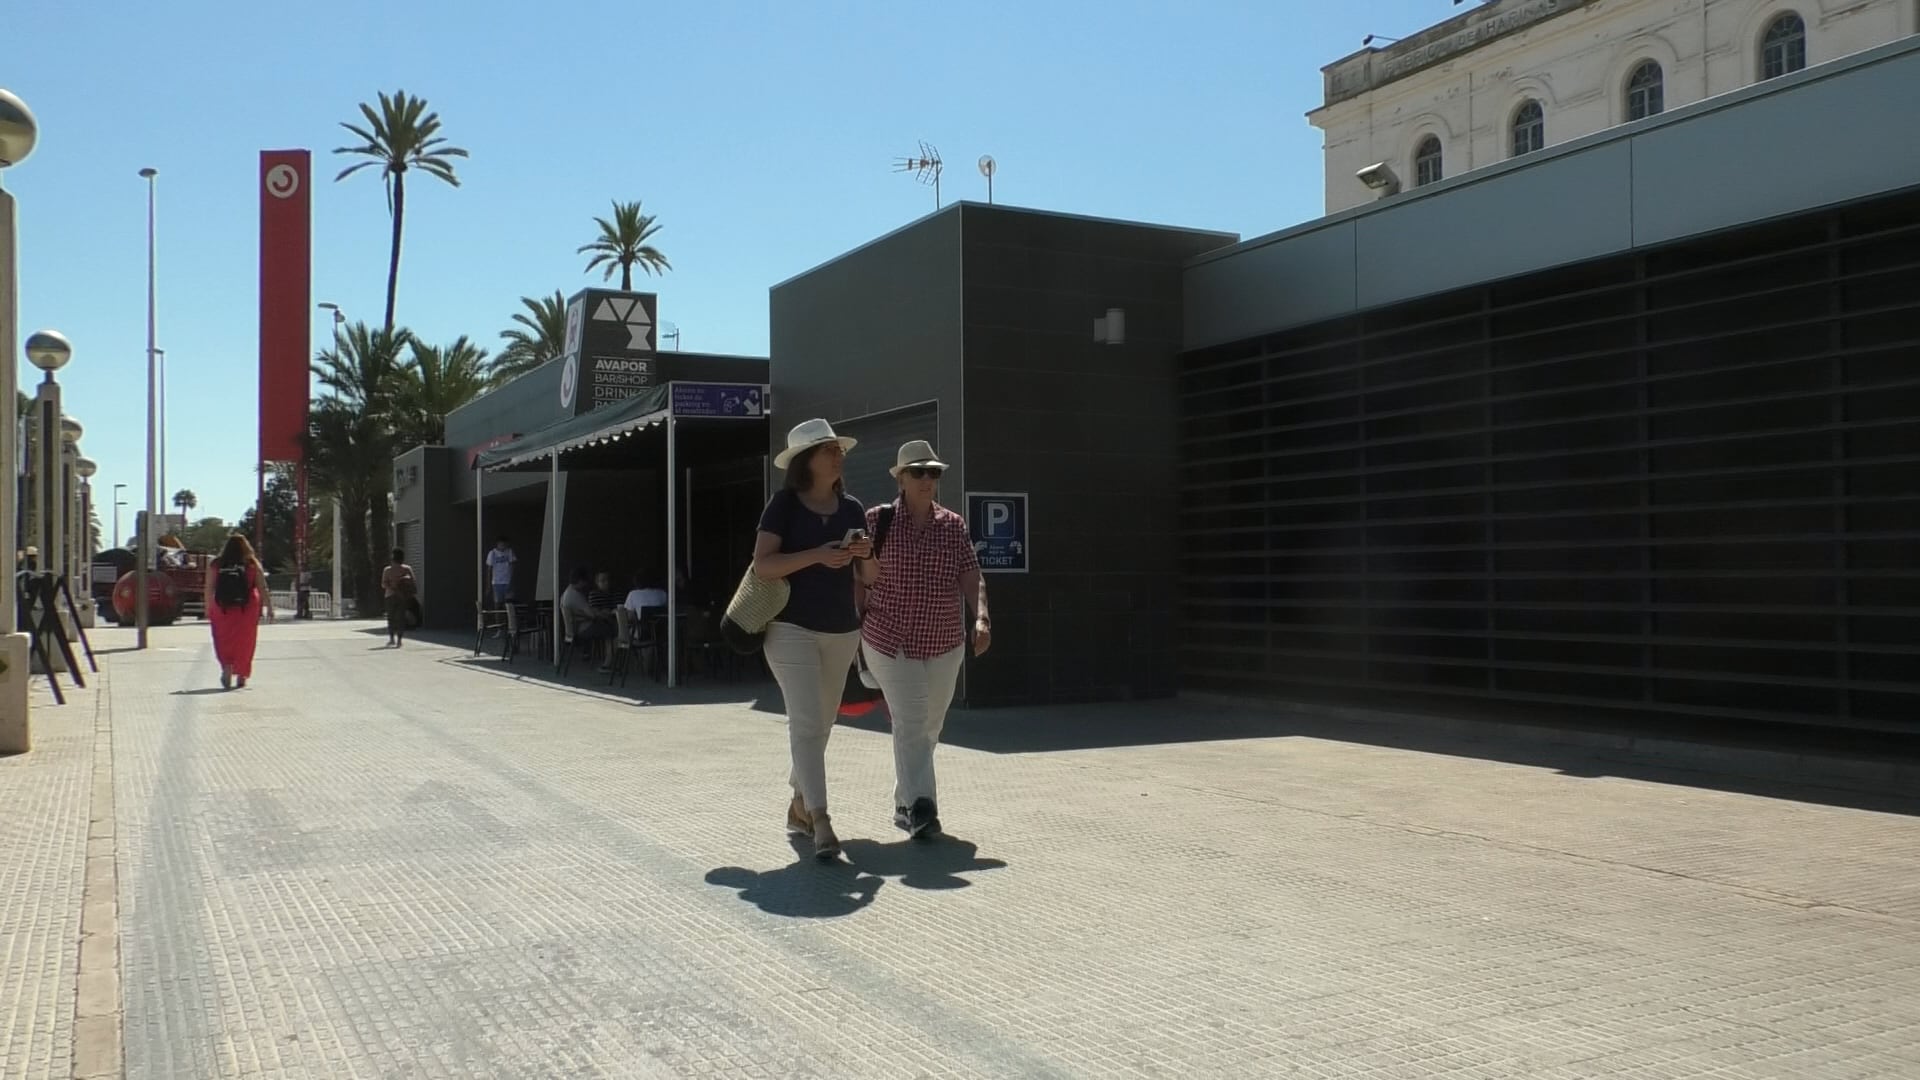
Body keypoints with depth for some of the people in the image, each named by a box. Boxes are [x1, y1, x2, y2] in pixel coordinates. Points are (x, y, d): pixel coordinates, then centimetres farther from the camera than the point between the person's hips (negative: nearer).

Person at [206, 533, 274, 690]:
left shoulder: (215, 565, 0)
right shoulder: (252, 565, -1)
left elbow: (209, 589, 1)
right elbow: (263, 589, -3)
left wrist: (208, 609, 9)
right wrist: (269, 609, 0)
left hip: (222, 610, 0)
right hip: (247, 610, 0)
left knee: (224, 642, 8)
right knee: (245, 642, 10)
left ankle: (226, 668, -15)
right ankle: (241, 676, 14)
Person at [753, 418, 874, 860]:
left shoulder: (852, 508, 10)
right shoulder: (783, 505, -5)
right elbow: (762, 566, -13)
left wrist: (865, 554, -9)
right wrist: (816, 555, -23)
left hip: (843, 630, 6)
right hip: (791, 628, -6)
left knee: (822, 723, 13)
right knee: (806, 722, -13)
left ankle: (799, 805, 29)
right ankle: (820, 822, -16)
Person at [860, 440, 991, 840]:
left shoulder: (953, 525, 5)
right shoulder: (878, 521, -2)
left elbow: (970, 575, -3)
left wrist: (981, 617, -18)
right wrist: (854, 627, 2)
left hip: (944, 644, 4)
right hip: (890, 642, -4)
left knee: (929, 727, 12)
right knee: (909, 723, -15)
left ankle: (904, 803, 28)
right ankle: (920, 808, -20)